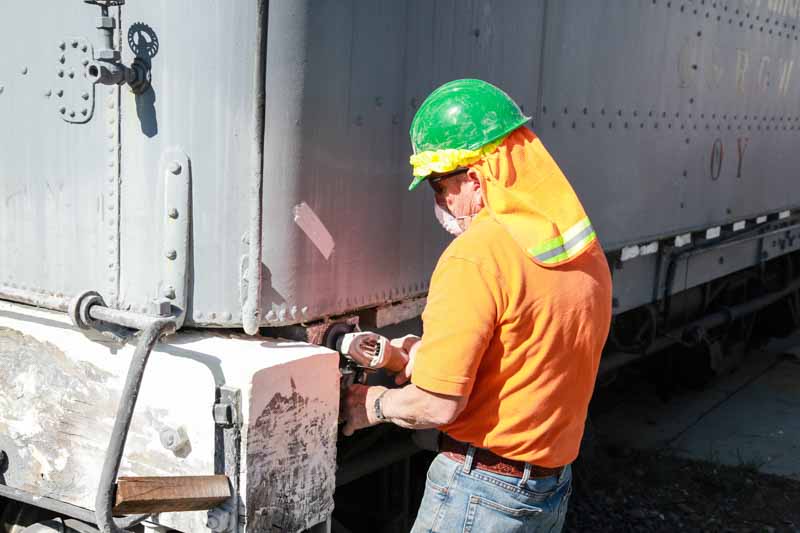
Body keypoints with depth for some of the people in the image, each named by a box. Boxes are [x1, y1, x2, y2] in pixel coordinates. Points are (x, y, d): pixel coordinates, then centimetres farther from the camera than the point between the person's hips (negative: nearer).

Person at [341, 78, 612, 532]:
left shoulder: (476, 257, -21)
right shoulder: (588, 250, 4)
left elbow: (437, 405, -21)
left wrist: (372, 406, -2)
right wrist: (433, 354, 11)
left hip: (480, 493, -8)